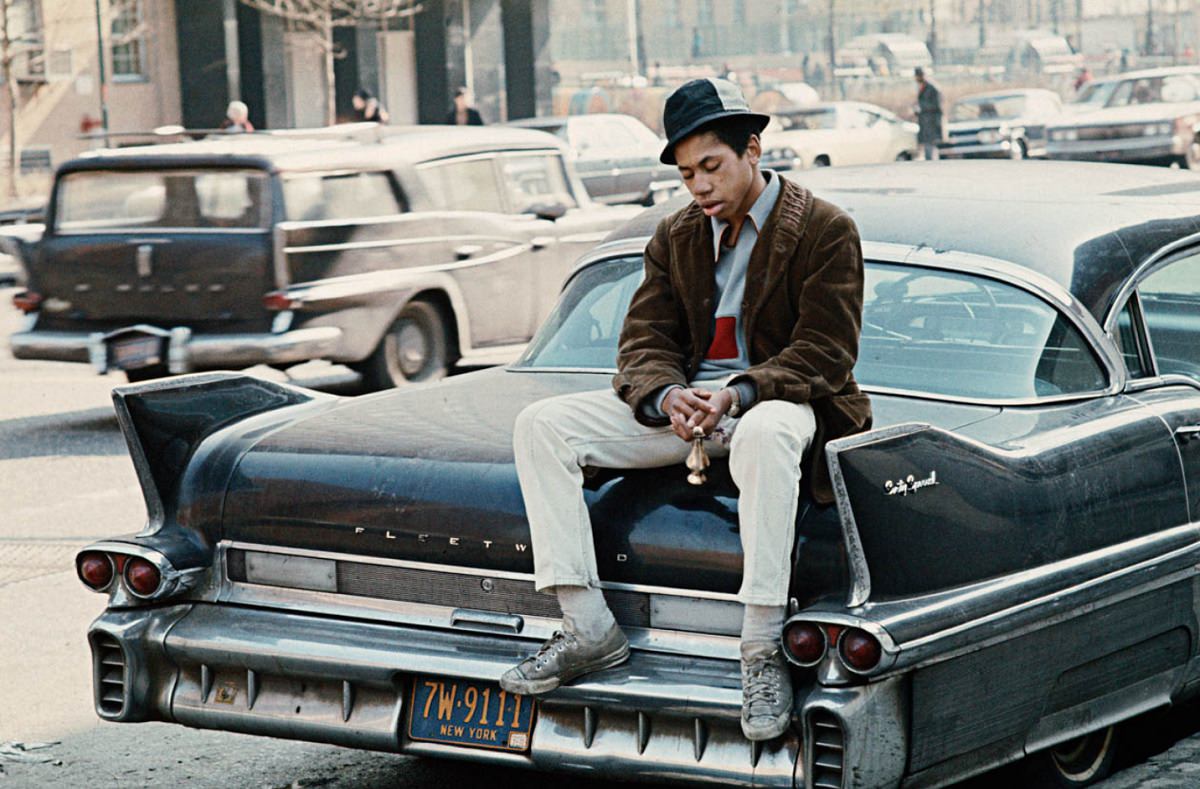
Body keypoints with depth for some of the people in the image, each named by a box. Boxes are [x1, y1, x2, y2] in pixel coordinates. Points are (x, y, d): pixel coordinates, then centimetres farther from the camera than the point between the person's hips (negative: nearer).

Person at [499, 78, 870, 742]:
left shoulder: (825, 230, -4)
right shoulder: (676, 237, 13)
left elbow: (823, 352, -11)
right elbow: (643, 343, 7)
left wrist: (737, 394, -28)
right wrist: (667, 396, -18)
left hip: (784, 401, -6)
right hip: (685, 402, 6)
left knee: (765, 433, -44)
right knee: (540, 424, -13)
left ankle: (762, 647, -38)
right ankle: (587, 629, -17)